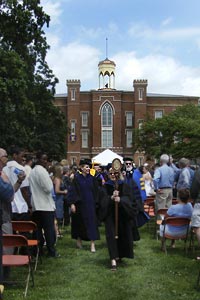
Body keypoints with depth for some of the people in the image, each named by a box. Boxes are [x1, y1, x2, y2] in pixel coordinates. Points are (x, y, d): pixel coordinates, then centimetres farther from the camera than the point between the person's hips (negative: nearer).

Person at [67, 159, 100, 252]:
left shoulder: (91, 178, 3)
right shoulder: (77, 178, -6)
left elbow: (95, 191, 9)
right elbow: (72, 191, -8)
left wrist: (95, 202, 5)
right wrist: (72, 203, -14)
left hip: (90, 204, 2)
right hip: (79, 203, -2)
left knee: (91, 222, -4)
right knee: (79, 222, 10)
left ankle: (92, 243, -4)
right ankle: (79, 239, 30)